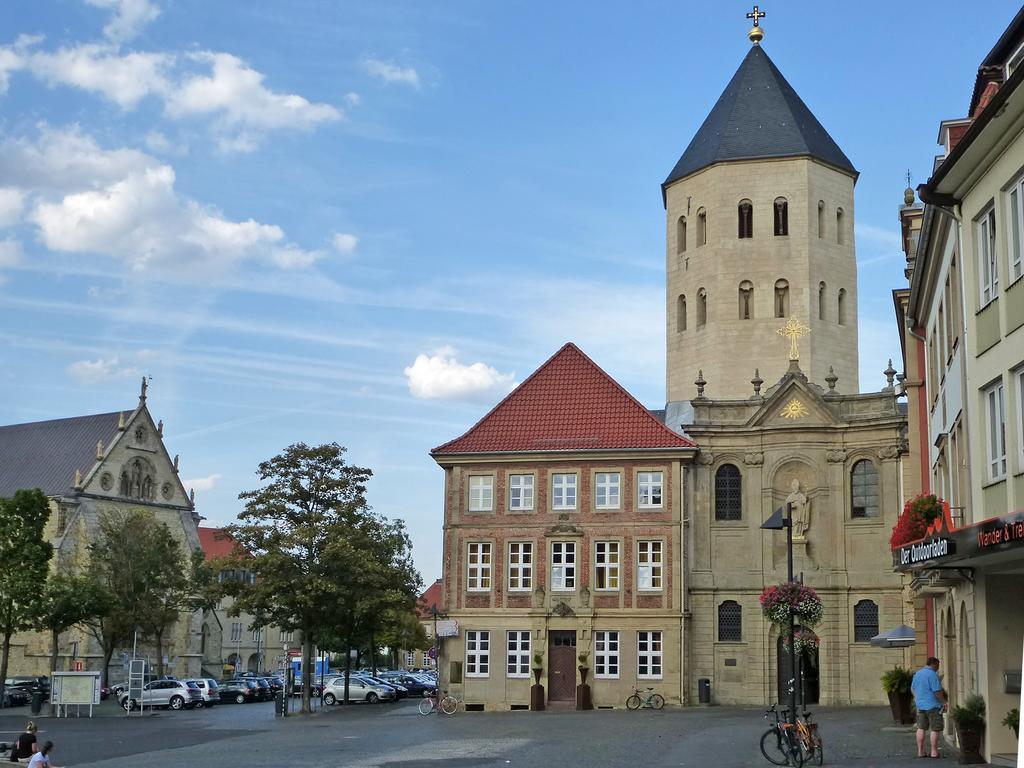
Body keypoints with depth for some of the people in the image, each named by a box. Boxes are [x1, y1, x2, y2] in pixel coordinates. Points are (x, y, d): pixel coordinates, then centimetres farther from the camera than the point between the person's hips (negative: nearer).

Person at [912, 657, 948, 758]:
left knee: (921, 728, 10)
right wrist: (944, 702, -7)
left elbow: (913, 688, 20)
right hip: (933, 705, -8)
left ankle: (920, 751, 11)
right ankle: (934, 752, 1)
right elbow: (937, 691, -18)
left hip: (920, 705, 8)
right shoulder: (932, 674, -15)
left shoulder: (917, 674, 12)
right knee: (935, 729, 0)